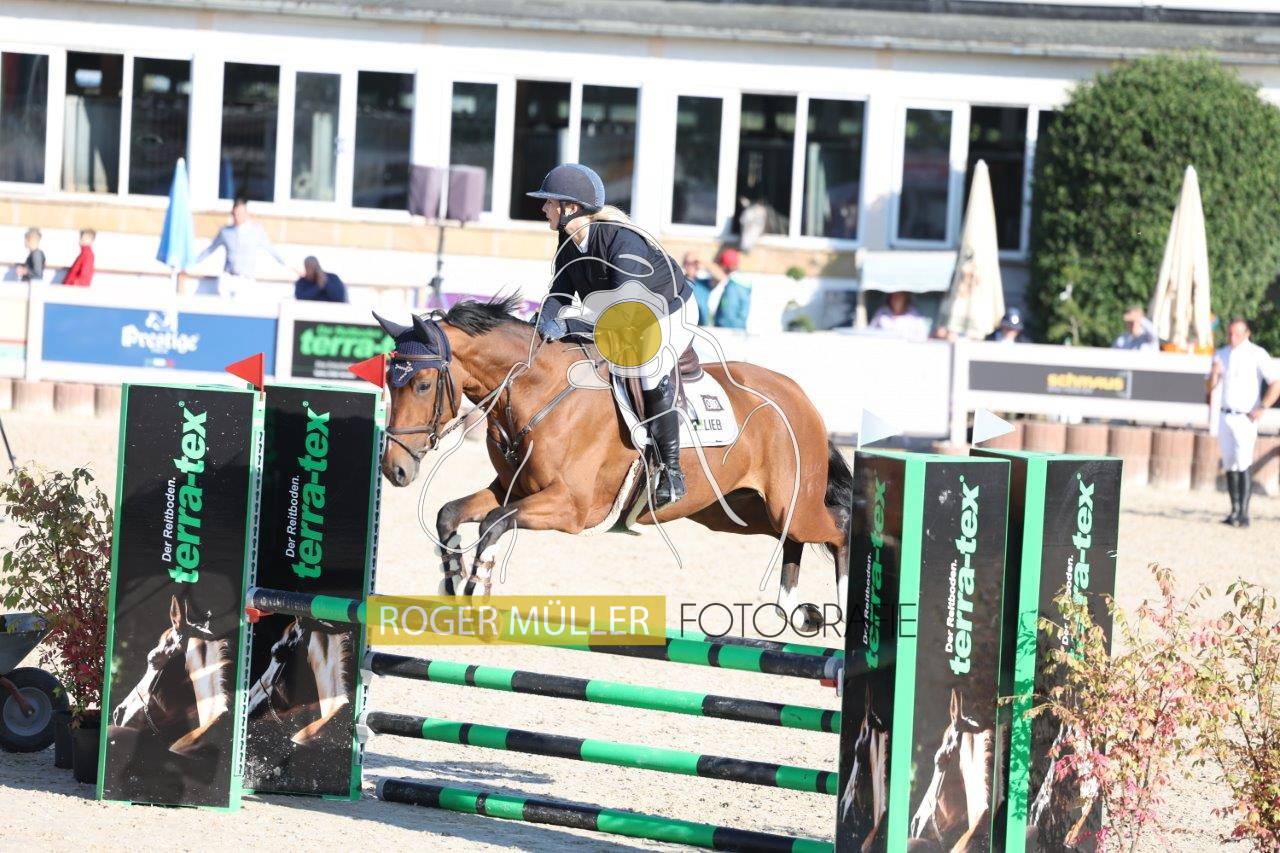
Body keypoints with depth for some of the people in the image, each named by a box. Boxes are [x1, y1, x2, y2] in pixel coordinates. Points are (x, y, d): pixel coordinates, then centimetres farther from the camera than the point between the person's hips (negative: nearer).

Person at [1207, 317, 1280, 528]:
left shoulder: (1257, 354, -6)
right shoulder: (1221, 355, 12)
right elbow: (1211, 387, 15)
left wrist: (1262, 409, -15)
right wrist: (1214, 375, -7)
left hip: (1245, 417, -6)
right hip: (1225, 416, 6)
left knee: (1243, 464, -15)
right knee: (1229, 464, 7)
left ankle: (1243, 514, -20)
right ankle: (1234, 511, 13)